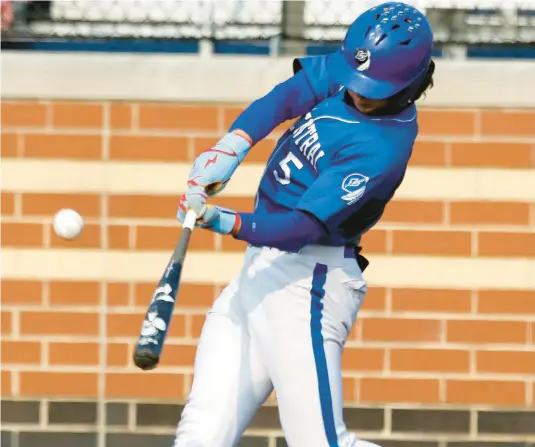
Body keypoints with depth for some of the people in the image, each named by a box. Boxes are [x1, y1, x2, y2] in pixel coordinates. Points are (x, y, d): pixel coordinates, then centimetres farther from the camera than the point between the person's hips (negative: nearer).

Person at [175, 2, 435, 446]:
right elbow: (286, 97, -4)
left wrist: (229, 224, -37)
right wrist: (232, 145, -21)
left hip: (304, 282, -8)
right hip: (260, 270, 9)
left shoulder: (383, 147, -21)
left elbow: (307, 227, -26)